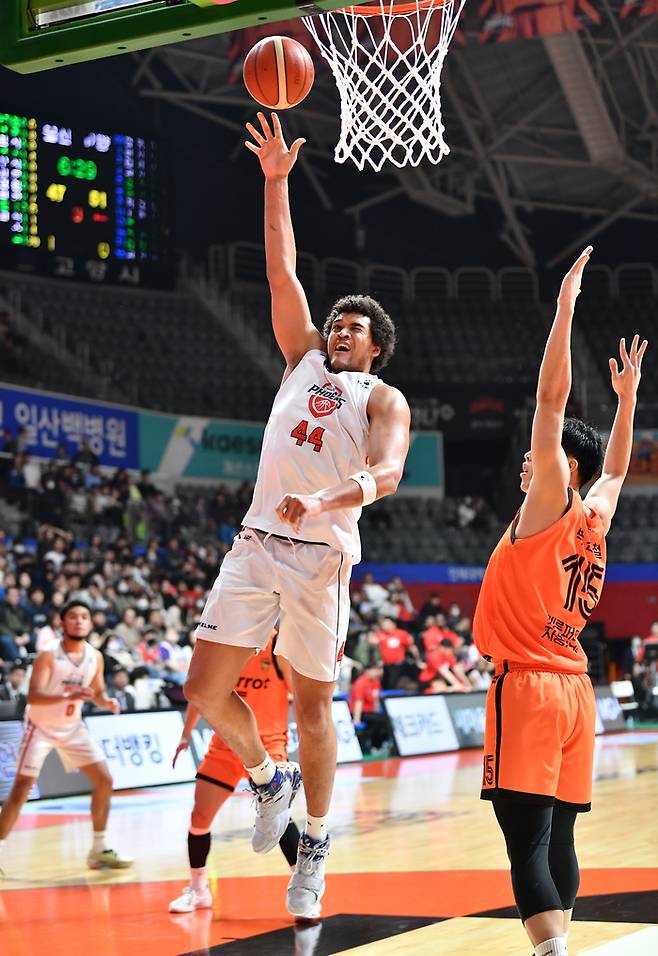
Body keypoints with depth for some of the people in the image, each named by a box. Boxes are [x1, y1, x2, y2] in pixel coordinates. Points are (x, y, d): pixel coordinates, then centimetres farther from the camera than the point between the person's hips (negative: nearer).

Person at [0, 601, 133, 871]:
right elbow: (33, 696, -31)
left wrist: (107, 702, -13)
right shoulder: (48, 655, -21)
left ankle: (99, 850, 12)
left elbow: (98, 692, 10)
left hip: (73, 727, 6)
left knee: (104, 780, 1)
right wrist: (68, 696, -46)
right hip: (41, 727, -6)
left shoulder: (95, 657, -5)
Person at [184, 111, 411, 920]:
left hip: (323, 556, -4)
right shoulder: (304, 357, 19)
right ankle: (268, 780, 23)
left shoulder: (384, 398, 5)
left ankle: (314, 839, 19)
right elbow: (281, 268, 15)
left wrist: (328, 502, -31)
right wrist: (276, 182, 9)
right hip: (256, 545, 4)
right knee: (205, 689, -4)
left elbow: (387, 472, -13)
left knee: (312, 703, 3)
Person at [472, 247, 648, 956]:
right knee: (557, 838, 12)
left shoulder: (551, 505, -6)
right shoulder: (596, 518, 12)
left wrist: (565, 307, -11)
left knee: (528, 841, -14)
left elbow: (551, 398, -11)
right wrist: (627, 395, 40)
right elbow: (617, 467, 34)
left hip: (527, 686, -8)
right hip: (575, 689, 8)